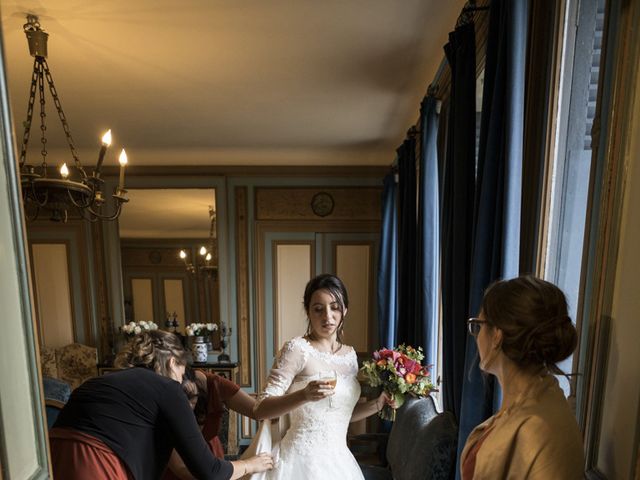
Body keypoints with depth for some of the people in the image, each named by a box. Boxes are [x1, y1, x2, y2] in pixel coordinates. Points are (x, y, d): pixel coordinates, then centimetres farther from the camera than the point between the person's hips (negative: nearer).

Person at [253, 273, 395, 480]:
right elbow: (260, 409, -17)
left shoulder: (350, 354, 3)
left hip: (339, 459, 6)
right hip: (303, 458, -6)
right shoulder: (297, 348, -15)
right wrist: (304, 395, -31)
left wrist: (378, 403, -1)